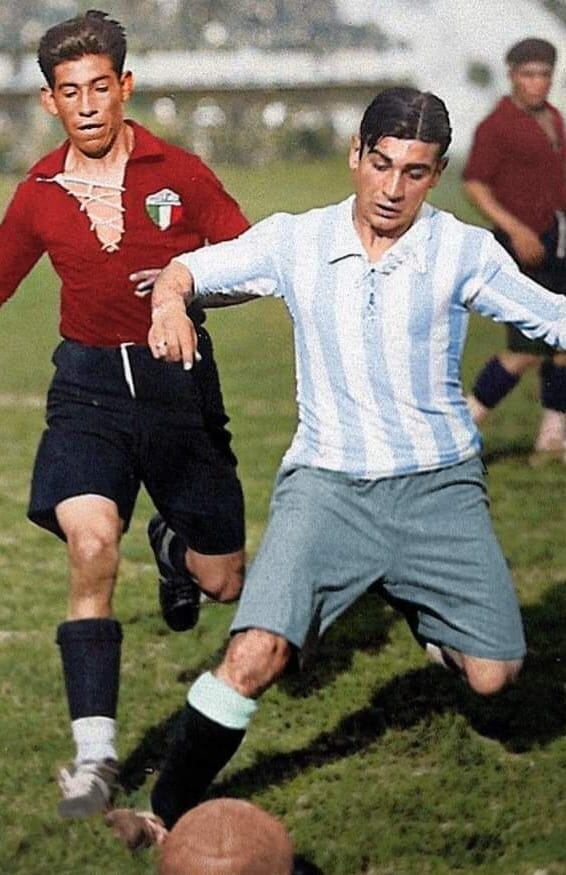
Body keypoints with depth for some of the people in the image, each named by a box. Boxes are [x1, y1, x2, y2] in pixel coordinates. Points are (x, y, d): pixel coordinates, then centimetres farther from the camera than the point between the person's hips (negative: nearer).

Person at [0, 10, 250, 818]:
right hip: (89, 388, 0)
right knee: (90, 544, -25)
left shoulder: (179, 174, -5)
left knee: (222, 581, 8)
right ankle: (94, 753, -20)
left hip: (178, 380, 0)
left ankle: (174, 543, 48)